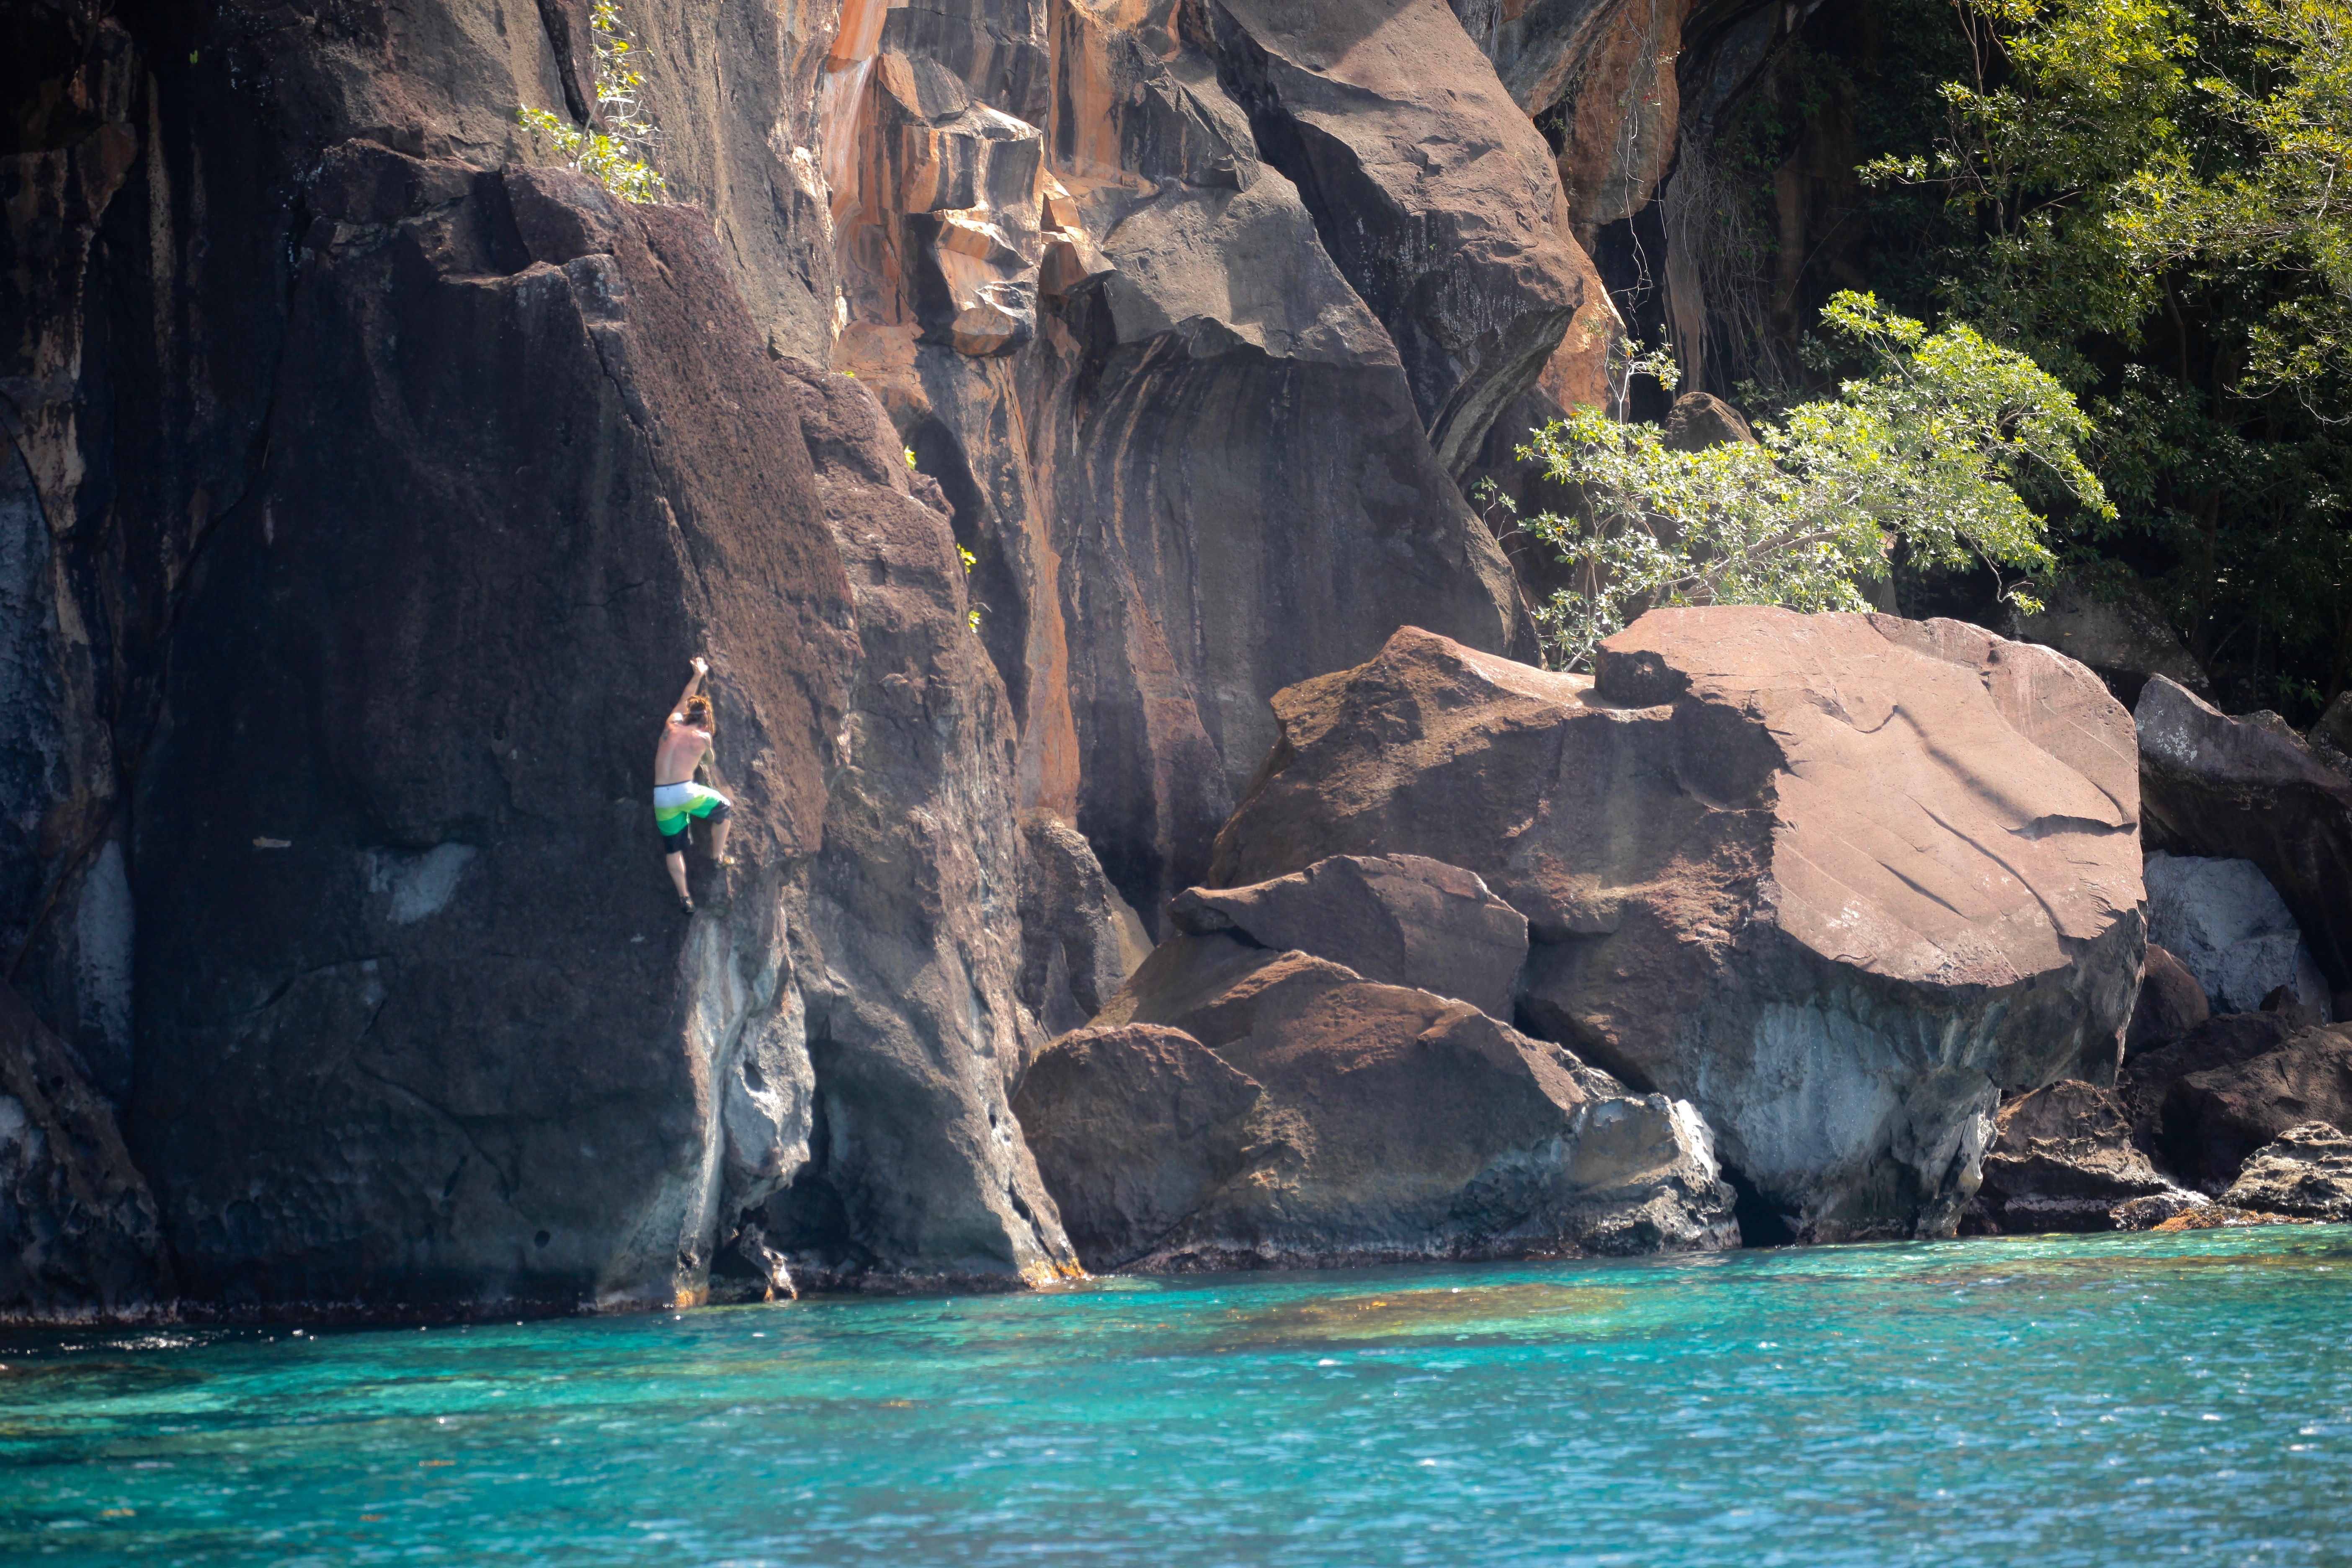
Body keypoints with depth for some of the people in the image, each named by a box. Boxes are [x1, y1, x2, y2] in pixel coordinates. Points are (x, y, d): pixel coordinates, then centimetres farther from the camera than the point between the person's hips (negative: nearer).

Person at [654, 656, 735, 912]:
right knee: (723, 809, 23)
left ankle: (684, 897, 11)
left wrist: (698, 675, 39)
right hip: (686, 792, -4)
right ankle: (718, 857, 28)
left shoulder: (672, 726, 9)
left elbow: (684, 700, 27)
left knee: (673, 848, 13)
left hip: (661, 797, 4)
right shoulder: (703, 738, 1)